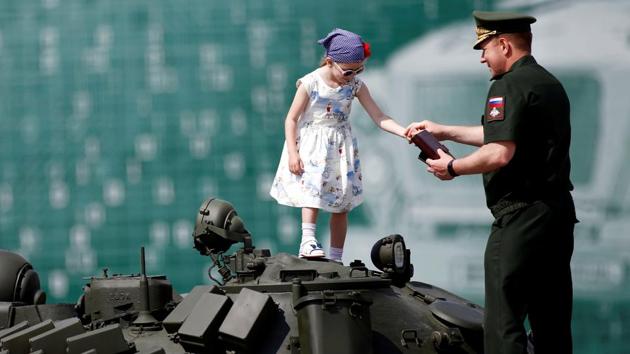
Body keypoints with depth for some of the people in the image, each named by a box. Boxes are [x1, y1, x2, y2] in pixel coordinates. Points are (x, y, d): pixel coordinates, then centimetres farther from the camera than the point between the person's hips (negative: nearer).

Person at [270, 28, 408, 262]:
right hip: (311, 145, -4)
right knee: (312, 188, -25)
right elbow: (291, 119, -8)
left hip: (340, 147, 4)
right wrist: (292, 153, -15)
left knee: (341, 204, 4)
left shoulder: (356, 85, -3)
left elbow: (379, 117, -6)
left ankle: (336, 258, 9)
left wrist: (403, 132, -22)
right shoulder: (311, 83, -14)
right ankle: (308, 240, -31)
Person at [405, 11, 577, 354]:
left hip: (521, 217, -9)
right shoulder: (550, 84, 17)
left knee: (503, 325, -7)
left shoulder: (509, 86, -12)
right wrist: (444, 131, 32)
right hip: (559, 211, 9)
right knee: (552, 323, 13)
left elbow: (499, 153, -22)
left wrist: (452, 167, -6)